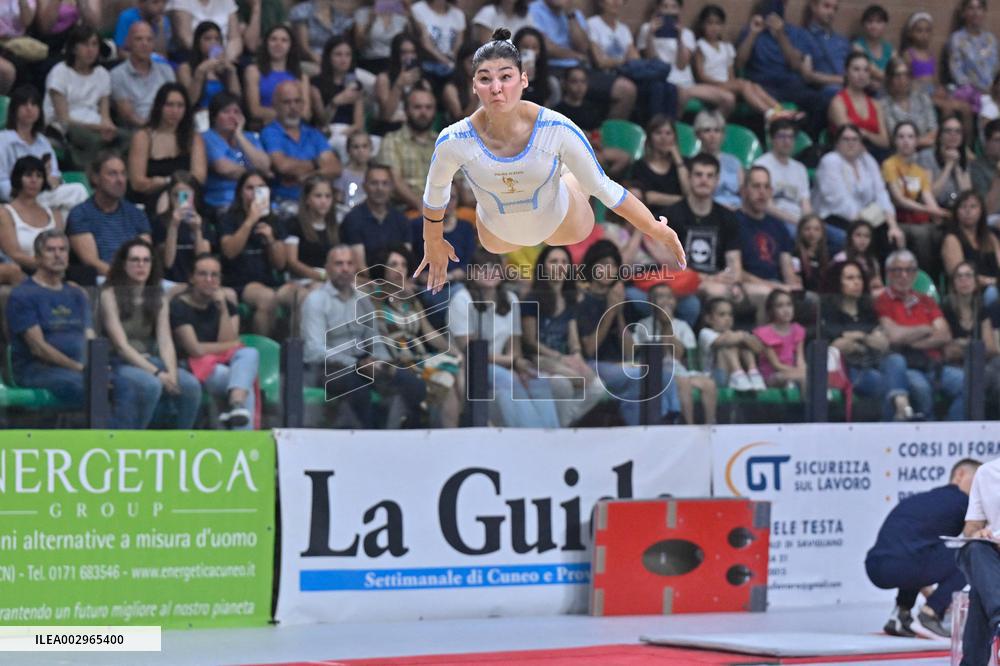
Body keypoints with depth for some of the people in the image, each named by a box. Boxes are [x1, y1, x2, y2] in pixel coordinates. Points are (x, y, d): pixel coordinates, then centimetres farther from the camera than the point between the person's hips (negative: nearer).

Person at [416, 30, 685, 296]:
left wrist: (657, 230, -18)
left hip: (558, 222, -1)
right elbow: (435, 193, -14)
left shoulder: (557, 130, -39)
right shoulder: (454, 142, -37)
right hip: (499, 235, 1)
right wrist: (433, 244, 1)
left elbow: (604, 187, -24)